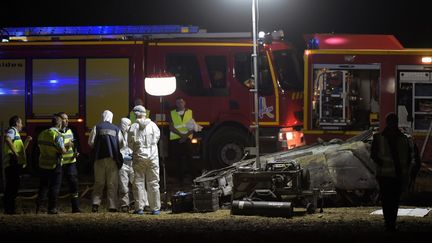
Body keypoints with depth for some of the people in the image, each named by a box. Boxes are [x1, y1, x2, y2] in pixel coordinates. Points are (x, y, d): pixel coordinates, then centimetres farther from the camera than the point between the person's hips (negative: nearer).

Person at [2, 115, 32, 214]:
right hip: (12, 163, -10)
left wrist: (27, 141, 25)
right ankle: (9, 209, -12)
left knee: (13, 186, 11)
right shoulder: (12, 130, -3)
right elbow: (7, 139, -26)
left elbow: (22, 149, 35)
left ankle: (10, 208, 14)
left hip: (16, 164, 10)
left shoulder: (16, 133, 28)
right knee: (12, 186, -11)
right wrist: (15, 153, -26)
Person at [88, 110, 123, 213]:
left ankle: (96, 203, -6)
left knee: (99, 183, 6)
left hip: (100, 158, 0)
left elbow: (91, 142, -2)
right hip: (113, 158, 0)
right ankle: (112, 206, -2)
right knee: (112, 184, 2)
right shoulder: (116, 129, 5)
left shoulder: (97, 127, 2)